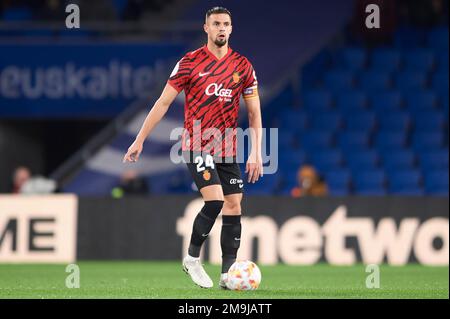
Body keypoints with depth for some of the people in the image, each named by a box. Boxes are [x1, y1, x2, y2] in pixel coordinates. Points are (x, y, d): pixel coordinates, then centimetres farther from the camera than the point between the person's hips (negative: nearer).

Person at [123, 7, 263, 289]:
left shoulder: (242, 66, 4)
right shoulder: (190, 62, -5)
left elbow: (254, 112, 7)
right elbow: (164, 102, -3)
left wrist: (256, 153, -2)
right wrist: (140, 140, -5)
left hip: (228, 149, 4)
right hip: (198, 146, -4)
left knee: (234, 206, -1)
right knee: (215, 201, -18)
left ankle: (228, 274, 4)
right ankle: (193, 258, 1)